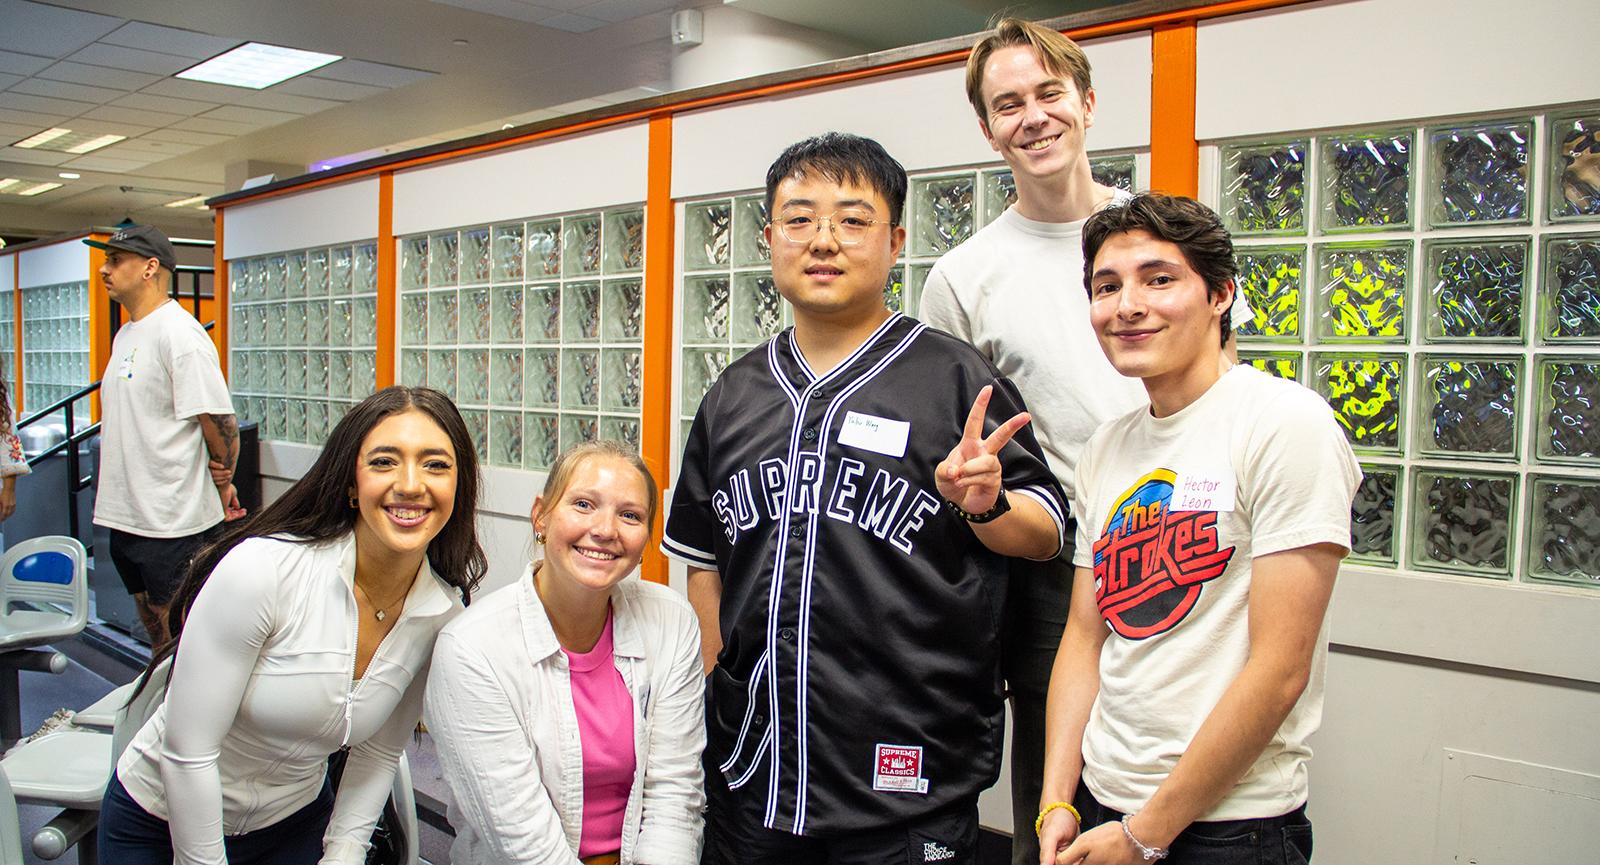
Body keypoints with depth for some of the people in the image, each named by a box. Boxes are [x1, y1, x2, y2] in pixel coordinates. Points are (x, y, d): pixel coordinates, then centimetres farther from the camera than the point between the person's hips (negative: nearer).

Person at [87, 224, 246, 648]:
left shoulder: (178, 332, -16)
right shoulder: (125, 334, 14)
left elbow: (219, 419, -20)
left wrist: (223, 484, -7)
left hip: (172, 521, -9)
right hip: (125, 516, 10)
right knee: (153, 627, 20)